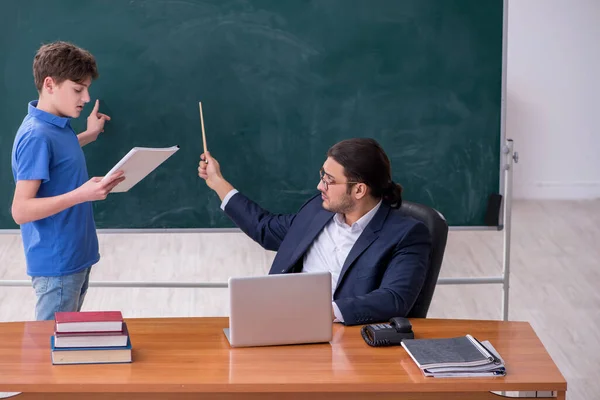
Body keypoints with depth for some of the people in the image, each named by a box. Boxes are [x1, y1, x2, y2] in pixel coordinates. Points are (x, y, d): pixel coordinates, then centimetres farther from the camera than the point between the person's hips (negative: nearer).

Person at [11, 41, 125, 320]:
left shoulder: (57, 126, 6)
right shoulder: (36, 136, -22)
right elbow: (21, 210, -25)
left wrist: (88, 136, 28)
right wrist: (82, 194, -32)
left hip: (75, 257, 9)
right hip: (56, 264, -9)